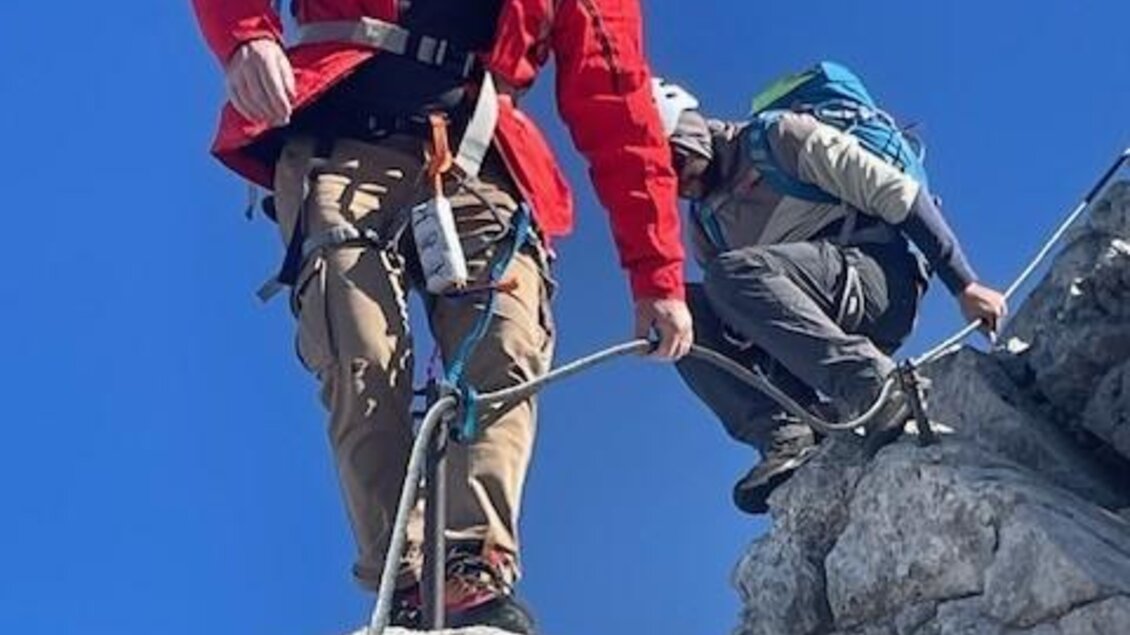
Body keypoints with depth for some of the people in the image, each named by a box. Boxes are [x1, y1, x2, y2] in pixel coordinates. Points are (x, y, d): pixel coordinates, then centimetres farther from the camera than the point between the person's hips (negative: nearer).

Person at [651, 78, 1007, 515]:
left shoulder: (781, 139, 0)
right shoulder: (705, 226, 19)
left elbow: (896, 192, -5)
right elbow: (745, 303, 20)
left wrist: (964, 285, -10)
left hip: (877, 277, -6)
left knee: (732, 272, -28)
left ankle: (878, 388, -37)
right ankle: (785, 434, -26)